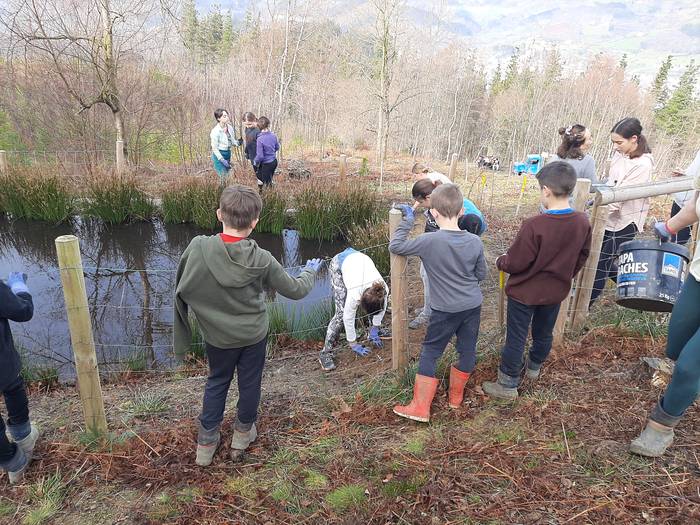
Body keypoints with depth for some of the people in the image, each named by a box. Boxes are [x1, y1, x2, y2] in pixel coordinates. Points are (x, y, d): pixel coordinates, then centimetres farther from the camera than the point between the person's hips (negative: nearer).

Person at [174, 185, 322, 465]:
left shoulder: (197, 248, -25)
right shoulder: (262, 260, -23)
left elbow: (182, 290, -11)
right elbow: (295, 290, -10)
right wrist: (310, 270, 10)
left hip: (218, 336, 1)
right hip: (254, 334, 0)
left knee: (216, 382, 24)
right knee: (249, 384, 21)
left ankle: (207, 441, 33)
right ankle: (243, 434, 42)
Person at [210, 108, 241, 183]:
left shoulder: (230, 127, 0)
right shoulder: (215, 131, -19)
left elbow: (232, 141, 10)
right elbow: (214, 148, -15)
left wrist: (238, 142, -13)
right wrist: (222, 160, -19)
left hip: (228, 153, 7)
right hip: (219, 155, -6)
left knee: (228, 175, 13)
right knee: (223, 177, -5)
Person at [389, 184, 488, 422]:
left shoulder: (429, 241, -21)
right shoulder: (475, 242, -7)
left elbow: (395, 247, -12)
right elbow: (482, 274, 5)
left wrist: (407, 221, -4)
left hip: (445, 310, -4)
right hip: (473, 305, 4)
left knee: (429, 353, 9)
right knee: (467, 350, 17)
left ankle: (420, 407, 13)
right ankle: (456, 397, 36)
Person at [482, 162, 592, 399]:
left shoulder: (534, 225, -29)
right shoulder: (583, 222, -10)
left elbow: (515, 263, -22)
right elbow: (582, 257, 5)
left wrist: (500, 261, -1)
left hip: (525, 292, -6)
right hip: (556, 291, 6)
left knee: (516, 337, 8)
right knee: (544, 332, 25)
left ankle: (508, 384, 19)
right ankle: (534, 366, 48)